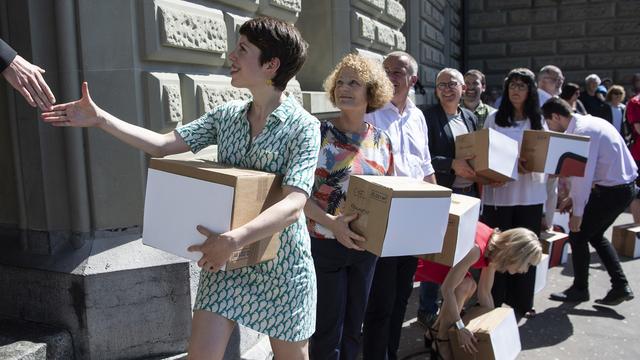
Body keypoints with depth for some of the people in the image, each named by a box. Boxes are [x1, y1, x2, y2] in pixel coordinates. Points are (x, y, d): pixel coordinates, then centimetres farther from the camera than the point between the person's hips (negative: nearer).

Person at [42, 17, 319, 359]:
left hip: (282, 264, -3)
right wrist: (100, 119, -1)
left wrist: (234, 239, -35)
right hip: (226, 257, 4)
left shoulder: (303, 126, -14)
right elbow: (163, 144, 4)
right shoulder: (227, 115, 2)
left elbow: (293, 205, -24)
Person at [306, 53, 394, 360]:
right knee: (328, 330, 6)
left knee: (354, 326, 18)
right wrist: (332, 223, -26)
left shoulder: (381, 139, 3)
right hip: (325, 243, -4)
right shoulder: (319, 133, -10)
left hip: (366, 244, 4)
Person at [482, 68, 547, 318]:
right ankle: (493, 302, 14)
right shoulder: (494, 119, 4)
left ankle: (522, 302, 23)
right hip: (499, 193, -2)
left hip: (530, 195, 2)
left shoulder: (539, 122, 9)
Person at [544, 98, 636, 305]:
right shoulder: (587, 123, 8)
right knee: (594, 235, 20)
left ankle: (579, 290, 17)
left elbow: (583, 174, -23)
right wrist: (572, 197, 12)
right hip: (623, 186, 10)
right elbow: (584, 169, 12)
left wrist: (577, 212, -17)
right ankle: (620, 286, 23)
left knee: (577, 234, 2)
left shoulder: (582, 132, -22)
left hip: (613, 191, -10)